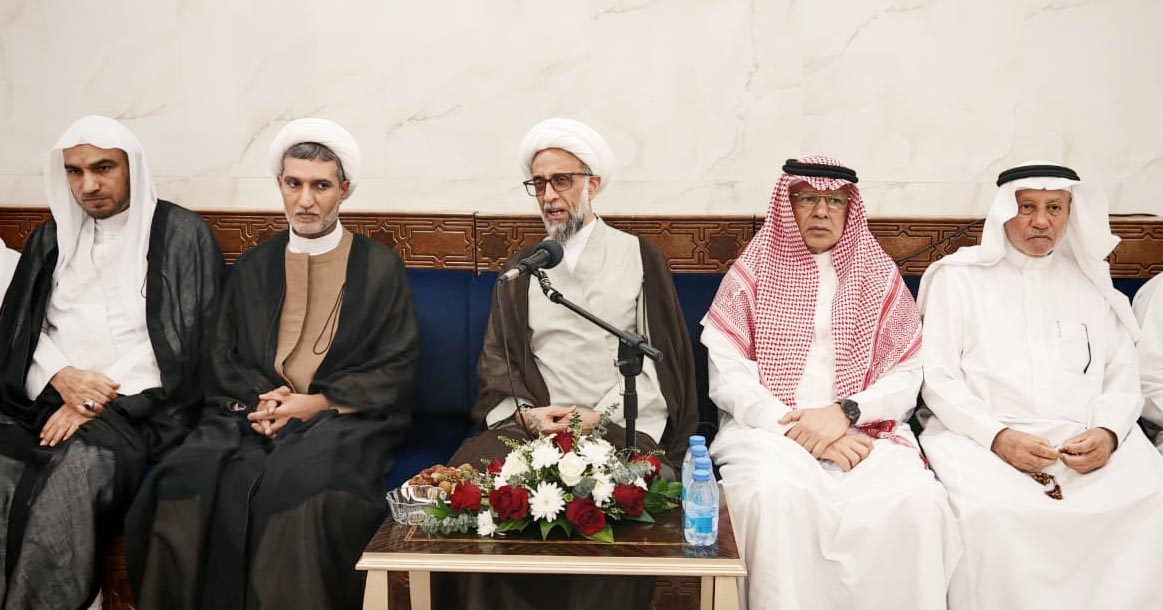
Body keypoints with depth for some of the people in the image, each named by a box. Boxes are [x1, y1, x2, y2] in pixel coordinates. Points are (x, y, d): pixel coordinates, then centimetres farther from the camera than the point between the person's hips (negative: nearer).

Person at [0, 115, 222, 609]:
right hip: (45, 400, 5)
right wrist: (60, 376, -6)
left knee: (75, 470, -35)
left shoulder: (182, 236, 3)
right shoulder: (52, 238, 20)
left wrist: (102, 398, -12)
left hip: (137, 407, -4)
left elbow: (184, 343, -4)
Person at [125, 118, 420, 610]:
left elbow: (396, 367, 3)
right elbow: (224, 360, 16)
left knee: (307, 484, -35)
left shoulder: (380, 266, 9)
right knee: (188, 480, -26)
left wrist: (318, 403, -8)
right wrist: (261, 399, -6)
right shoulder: (253, 268, 19)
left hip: (343, 417, -3)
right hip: (254, 416, 3)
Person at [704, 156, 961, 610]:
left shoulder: (880, 275, 13)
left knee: (919, 500, -28)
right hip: (770, 427, -1)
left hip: (862, 432, 2)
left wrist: (844, 411, -12)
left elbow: (906, 377, 6)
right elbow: (728, 380, -1)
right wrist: (799, 428, -13)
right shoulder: (752, 274, 8)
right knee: (776, 494, -35)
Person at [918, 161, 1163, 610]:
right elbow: (939, 380, 2)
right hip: (982, 438, -3)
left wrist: (1108, 432, -8)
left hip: (1085, 441, 3)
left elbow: (1123, 379, 13)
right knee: (993, 512, -33)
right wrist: (997, 437, -13)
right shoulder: (959, 278, 8)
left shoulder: (1091, 282, 18)